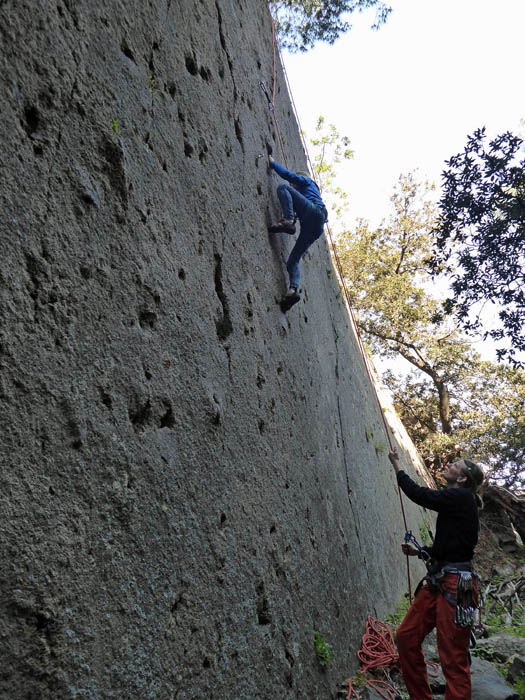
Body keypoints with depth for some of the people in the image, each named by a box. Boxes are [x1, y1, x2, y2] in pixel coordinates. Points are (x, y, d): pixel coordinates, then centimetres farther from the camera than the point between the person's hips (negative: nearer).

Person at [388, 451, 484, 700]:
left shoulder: (461, 497, -10)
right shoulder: (455, 502, 17)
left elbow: (420, 494, -14)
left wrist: (397, 468, -2)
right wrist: (419, 551, 16)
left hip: (455, 585, -9)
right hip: (438, 581, 9)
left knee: (453, 658, -3)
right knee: (406, 636, 9)